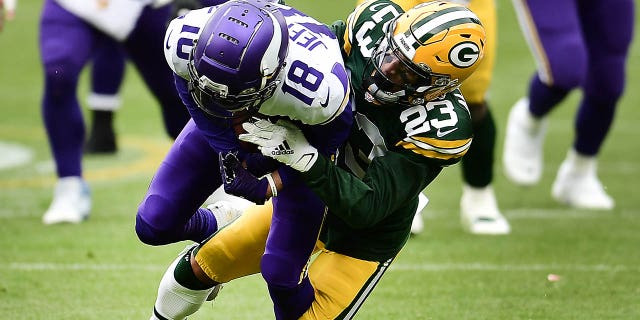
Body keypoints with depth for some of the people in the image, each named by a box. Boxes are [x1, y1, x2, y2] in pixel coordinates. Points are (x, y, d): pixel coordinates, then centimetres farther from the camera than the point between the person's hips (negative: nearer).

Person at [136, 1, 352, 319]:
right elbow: (191, 90, -12)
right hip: (227, 129, 3)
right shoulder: (184, 40, -38)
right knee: (153, 224, -1)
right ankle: (220, 224, 33)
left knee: (279, 273, -9)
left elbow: (326, 141, -20)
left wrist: (269, 186, -27)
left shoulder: (321, 90, -46)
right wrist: (227, 150, -20)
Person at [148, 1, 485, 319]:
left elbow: (365, 208, -35)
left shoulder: (441, 128, -36)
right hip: (305, 194, 5)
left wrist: (304, 156, -46)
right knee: (202, 266, 12)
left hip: (363, 237, -5)